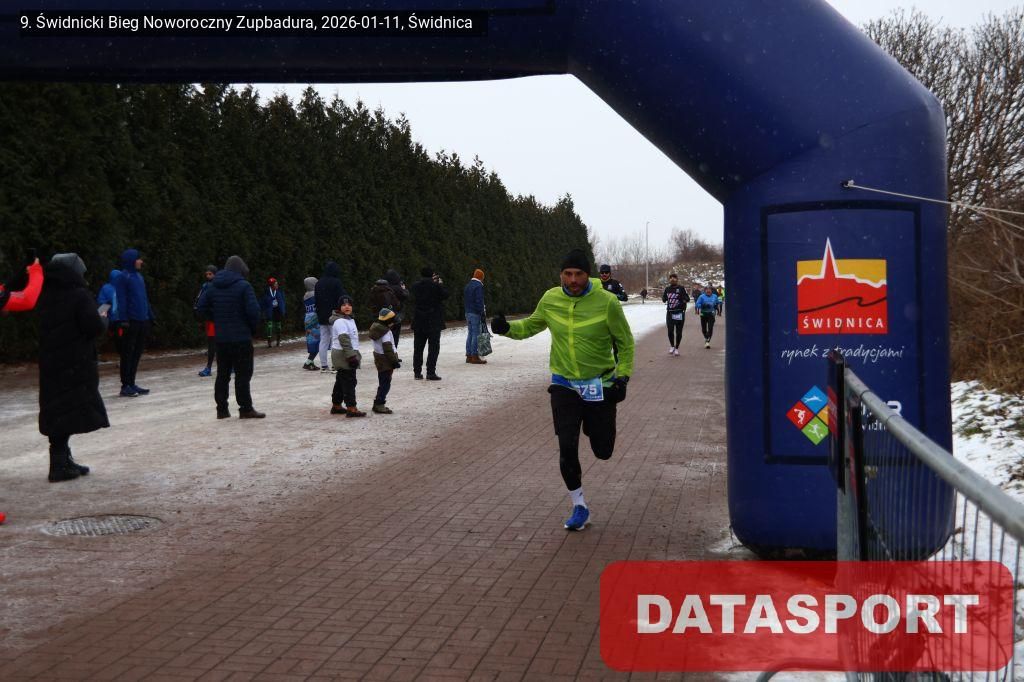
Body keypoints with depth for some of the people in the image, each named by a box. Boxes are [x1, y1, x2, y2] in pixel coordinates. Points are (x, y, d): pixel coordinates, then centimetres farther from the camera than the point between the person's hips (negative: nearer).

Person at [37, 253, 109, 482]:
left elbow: (46, 327, 15)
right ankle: (60, 465, -5)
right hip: (76, 364, -7)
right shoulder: (79, 295, -13)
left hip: (50, 363, 7)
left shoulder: (46, 296, 7)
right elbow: (94, 327, -18)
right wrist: (102, 316, 3)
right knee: (70, 410, -3)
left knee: (58, 411, 12)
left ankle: (62, 461, 20)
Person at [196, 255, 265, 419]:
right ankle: (245, 409, -1)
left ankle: (222, 409, 14)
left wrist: (217, 320, 13)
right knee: (243, 373, -1)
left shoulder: (213, 286, 9)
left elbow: (202, 306, 9)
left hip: (221, 338, 6)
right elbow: (253, 310, -17)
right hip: (241, 337, -6)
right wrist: (254, 327, -1)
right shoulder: (243, 285, -10)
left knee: (223, 374, 11)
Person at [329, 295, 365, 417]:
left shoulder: (349, 319, 18)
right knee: (349, 381, -11)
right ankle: (351, 408, -13)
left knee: (341, 381, 16)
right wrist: (351, 356, -27)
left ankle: (336, 405, 25)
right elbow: (344, 340, -23)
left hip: (348, 355, 10)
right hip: (343, 355, -10)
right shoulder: (340, 321, -15)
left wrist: (354, 354, 26)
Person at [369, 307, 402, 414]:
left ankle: (378, 404, 20)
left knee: (383, 382, 16)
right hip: (386, 360, -9)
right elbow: (388, 348, -21)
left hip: (379, 358, 9)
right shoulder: (386, 332, -18)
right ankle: (379, 405, -2)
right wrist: (394, 361, -17)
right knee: (385, 383, -3)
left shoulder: (376, 328, 11)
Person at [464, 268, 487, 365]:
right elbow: (479, 301, -19)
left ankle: (469, 356, 15)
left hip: (468, 312, 9)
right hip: (475, 314, -9)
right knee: (476, 334, -7)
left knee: (470, 333, 13)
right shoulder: (478, 286, -13)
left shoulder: (468, 285, 15)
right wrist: (482, 313, -15)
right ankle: (475, 357, -8)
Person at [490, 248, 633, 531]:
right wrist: (507, 328, -5)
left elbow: (625, 342, -2)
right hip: (564, 386, 1)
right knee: (567, 447, -8)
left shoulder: (606, 302, -13)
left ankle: (595, 426, 45)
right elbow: (531, 325, 14)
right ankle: (579, 506, 10)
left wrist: (622, 377, -10)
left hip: (600, 386, -1)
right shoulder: (550, 299, -4)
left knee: (602, 451, 7)